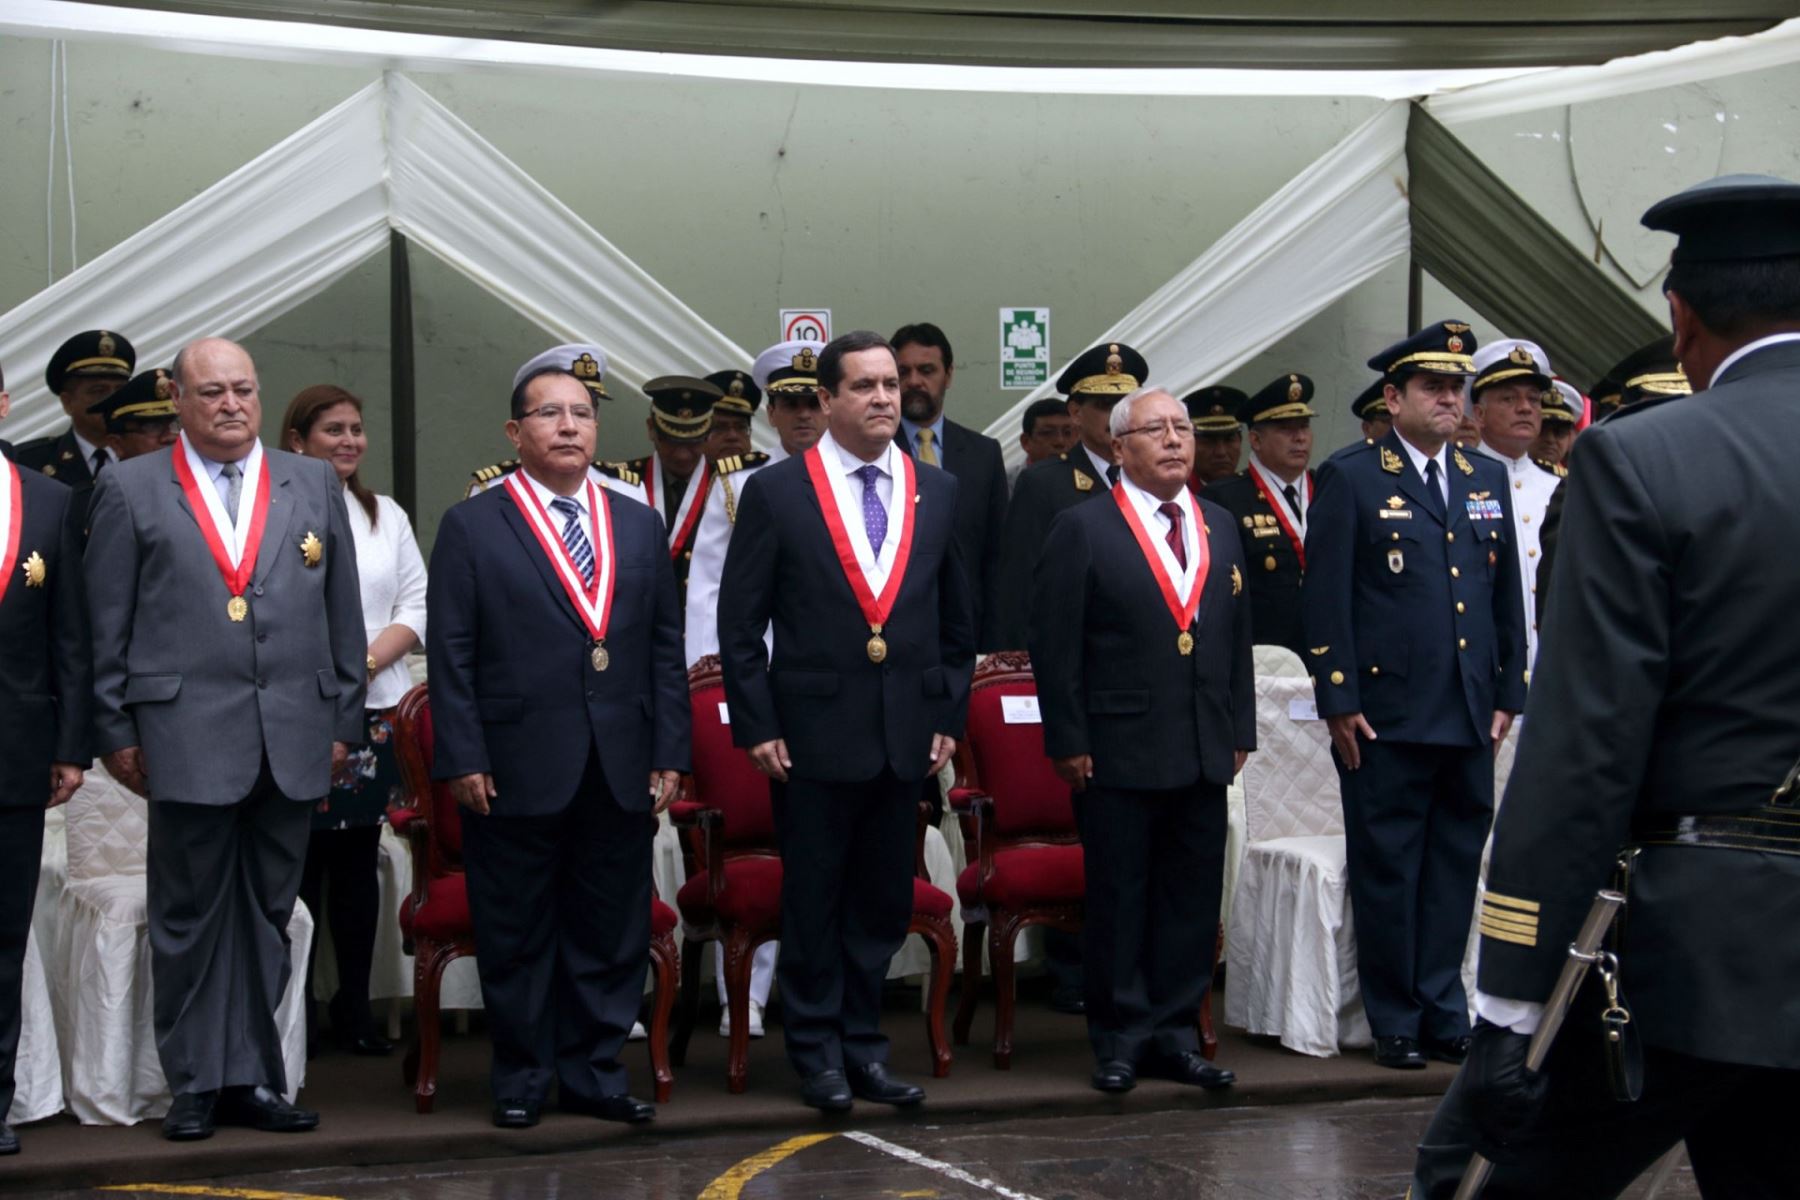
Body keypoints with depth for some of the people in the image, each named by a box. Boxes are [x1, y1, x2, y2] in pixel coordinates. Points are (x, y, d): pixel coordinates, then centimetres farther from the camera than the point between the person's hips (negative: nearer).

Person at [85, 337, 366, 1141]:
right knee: (190, 919, 4)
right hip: (188, 736, -2)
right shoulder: (131, 489, 3)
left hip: (294, 738, 3)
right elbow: (107, 625, 3)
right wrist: (115, 731, -1)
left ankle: (252, 1077, 17)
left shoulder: (314, 486, 10)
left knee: (267, 917, 9)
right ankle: (196, 1084, 13)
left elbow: (342, 615, 11)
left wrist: (343, 722, 6)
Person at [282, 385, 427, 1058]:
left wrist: (367, 661, -6)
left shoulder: (386, 516, 14)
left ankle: (354, 1007, 13)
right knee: (297, 863, -1)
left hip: (373, 711, 4)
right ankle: (295, 1013, 7)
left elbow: (416, 606, 10)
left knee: (358, 862, 7)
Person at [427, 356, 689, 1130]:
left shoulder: (640, 525, 13)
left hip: (620, 770, 4)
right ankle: (521, 1079, 19)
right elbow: (450, 654, -3)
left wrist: (669, 752, 5)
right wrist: (463, 759, -9)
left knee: (611, 932, 8)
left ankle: (593, 1074, 20)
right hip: (518, 769, -3)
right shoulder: (472, 527, 1)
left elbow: (665, 648, 11)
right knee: (517, 937, 6)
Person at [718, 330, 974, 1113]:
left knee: (884, 902, 10)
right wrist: (756, 726, -8)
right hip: (813, 733, -3)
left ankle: (863, 1046, 22)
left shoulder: (937, 492, 7)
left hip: (905, 734, 4)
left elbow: (955, 616, 14)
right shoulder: (777, 492, -4)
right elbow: (740, 622, -3)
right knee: (813, 901, 5)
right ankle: (817, 1053, 18)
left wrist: (949, 716, 7)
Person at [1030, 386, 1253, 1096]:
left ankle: (1173, 1035, 19)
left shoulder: (1219, 527, 13)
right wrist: (1067, 742, -11)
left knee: (1192, 897, 9)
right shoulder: (1083, 530, -4)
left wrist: (1239, 731, 11)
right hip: (1118, 752, -5)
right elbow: (1054, 643, -7)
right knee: (1118, 900, 3)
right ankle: (1119, 1039, 13)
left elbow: (1237, 635, 17)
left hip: (1205, 752, 5)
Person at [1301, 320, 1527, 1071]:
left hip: (1470, 719, 5)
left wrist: (1509, 693, 10)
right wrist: (1337, 700, -11)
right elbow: (1325, 598, -6)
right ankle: (1395, 1022, 12)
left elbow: (1508, 596, 16)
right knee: (1387, 871, 3)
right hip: (1387, 718, -5)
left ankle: (1443, 1011, 20)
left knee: (1455, 869, 10)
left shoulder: (1487, 481, 14)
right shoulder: (1351, 479, -2)